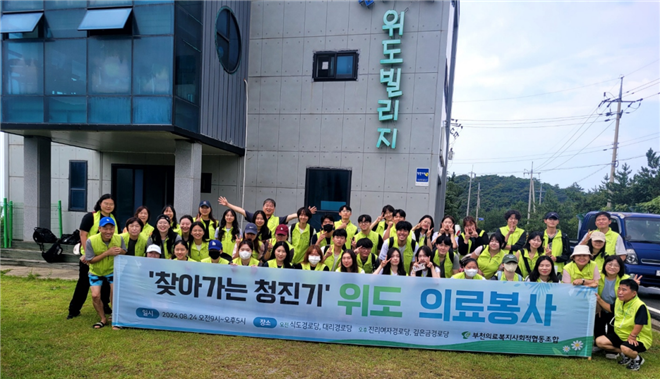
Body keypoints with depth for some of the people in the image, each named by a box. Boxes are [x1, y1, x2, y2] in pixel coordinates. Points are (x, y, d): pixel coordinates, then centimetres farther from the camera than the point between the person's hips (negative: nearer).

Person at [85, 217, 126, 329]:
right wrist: (107, 253, -34)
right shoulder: (91, 241, -26)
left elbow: (125, 252, -4)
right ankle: (103, 319, 16)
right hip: (96, 272, 0)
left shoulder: (119, 238, -19)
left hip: (112, 270, 1)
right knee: (95, 295, -8)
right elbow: (90, 260, -22)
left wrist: (120, 251, -30)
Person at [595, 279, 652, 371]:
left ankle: (637, 359, 0)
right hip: (621, 335, 7)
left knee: (625, 348, -37)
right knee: (599, 341, -6)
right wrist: (599, 300, 12)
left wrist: (631, 337, -29)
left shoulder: (640, 306, -24)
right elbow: (611, 308, 21)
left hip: (638, 339, -7)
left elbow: (639, 325, -27)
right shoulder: (619, 301, 1)